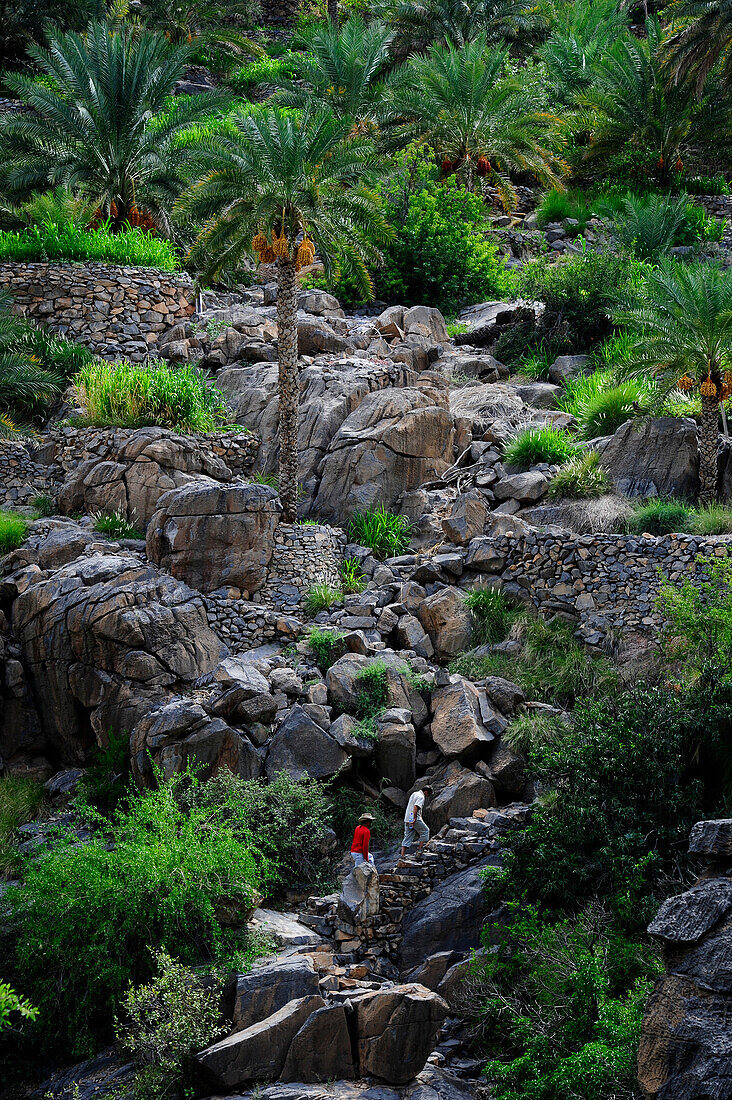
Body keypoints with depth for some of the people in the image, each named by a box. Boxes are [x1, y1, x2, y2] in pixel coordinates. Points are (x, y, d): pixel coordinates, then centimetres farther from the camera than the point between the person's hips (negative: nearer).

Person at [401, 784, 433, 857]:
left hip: (407, 819, 9)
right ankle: (420, 849, 7)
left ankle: (402, 855, 3)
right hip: (414, 819, -9)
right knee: (425, 831, 9)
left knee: (407, 837, 8)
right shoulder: (421, 797, -11)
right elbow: (416, 807, -25)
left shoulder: (414, 794, 20)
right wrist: (415, 818, -24)